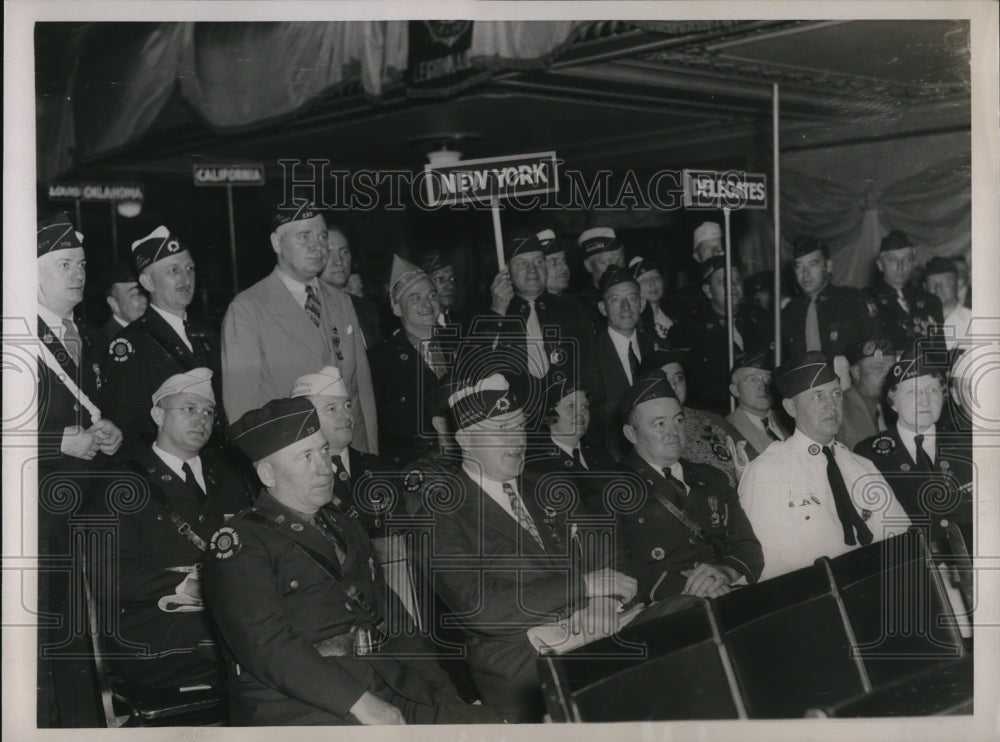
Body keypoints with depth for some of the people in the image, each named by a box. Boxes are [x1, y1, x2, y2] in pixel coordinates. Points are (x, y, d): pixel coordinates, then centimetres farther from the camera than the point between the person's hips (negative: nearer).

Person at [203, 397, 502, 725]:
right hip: (299, 706, -6)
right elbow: (268, 646, -13)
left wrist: (439, 685, 5)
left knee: (489, 723, -15)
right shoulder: (239, 543, -2)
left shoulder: (343, 525, 22)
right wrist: (359, 702, -19)